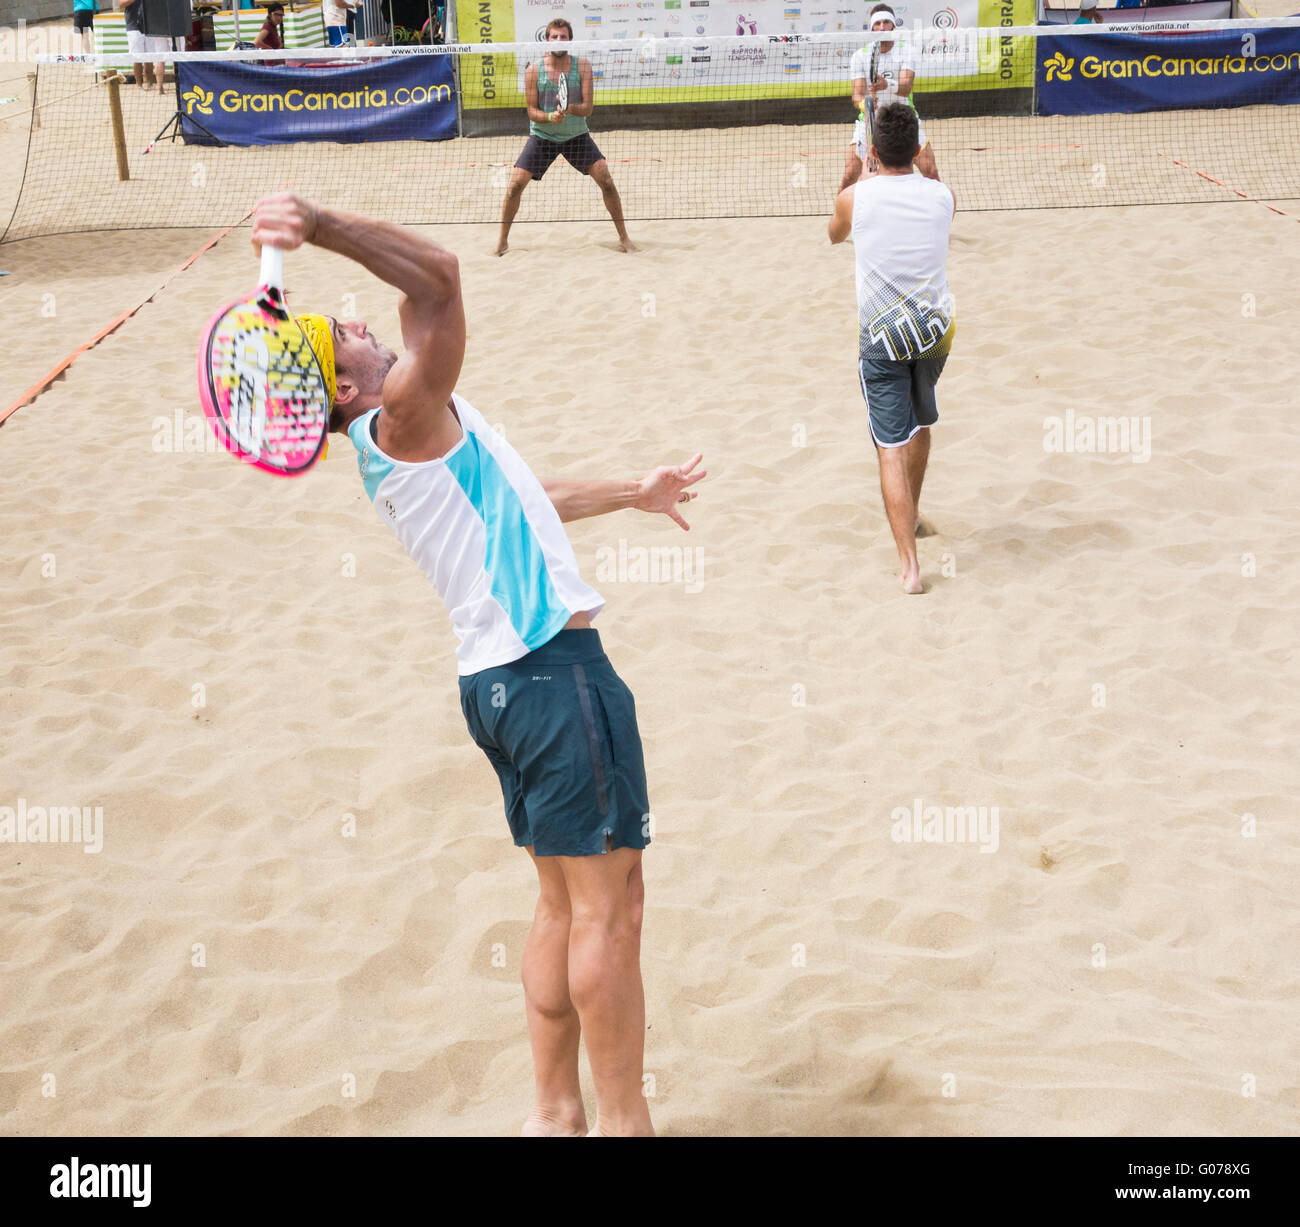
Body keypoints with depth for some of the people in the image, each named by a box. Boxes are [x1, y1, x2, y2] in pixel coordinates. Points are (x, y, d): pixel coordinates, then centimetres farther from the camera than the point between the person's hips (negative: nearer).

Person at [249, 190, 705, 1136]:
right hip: (555, 669, -10)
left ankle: (556, 1111, 24)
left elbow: (520, 504, 33)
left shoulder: (400, 450, 18)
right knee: (609, 905, -2)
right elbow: (438, 274, -25)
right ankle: (623, 1119, 7)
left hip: (503, 677, 10)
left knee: (567, 901, 17)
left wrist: (633, 494, 43)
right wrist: (324, 226, -36)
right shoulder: (406, 413, -10)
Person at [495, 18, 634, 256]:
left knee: (606, 180, -11)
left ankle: (623, 237, 4)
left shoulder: (582, 66, -10)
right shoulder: (534, 71, -11)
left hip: (576, 135, 0)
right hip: (542, 136, 0)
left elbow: (588, 107, -13)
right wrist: (550, 116, -30)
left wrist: (570, 108, -34)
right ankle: (502, 240, 7)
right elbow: (532, 111, -9)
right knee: (516, 185, -11)